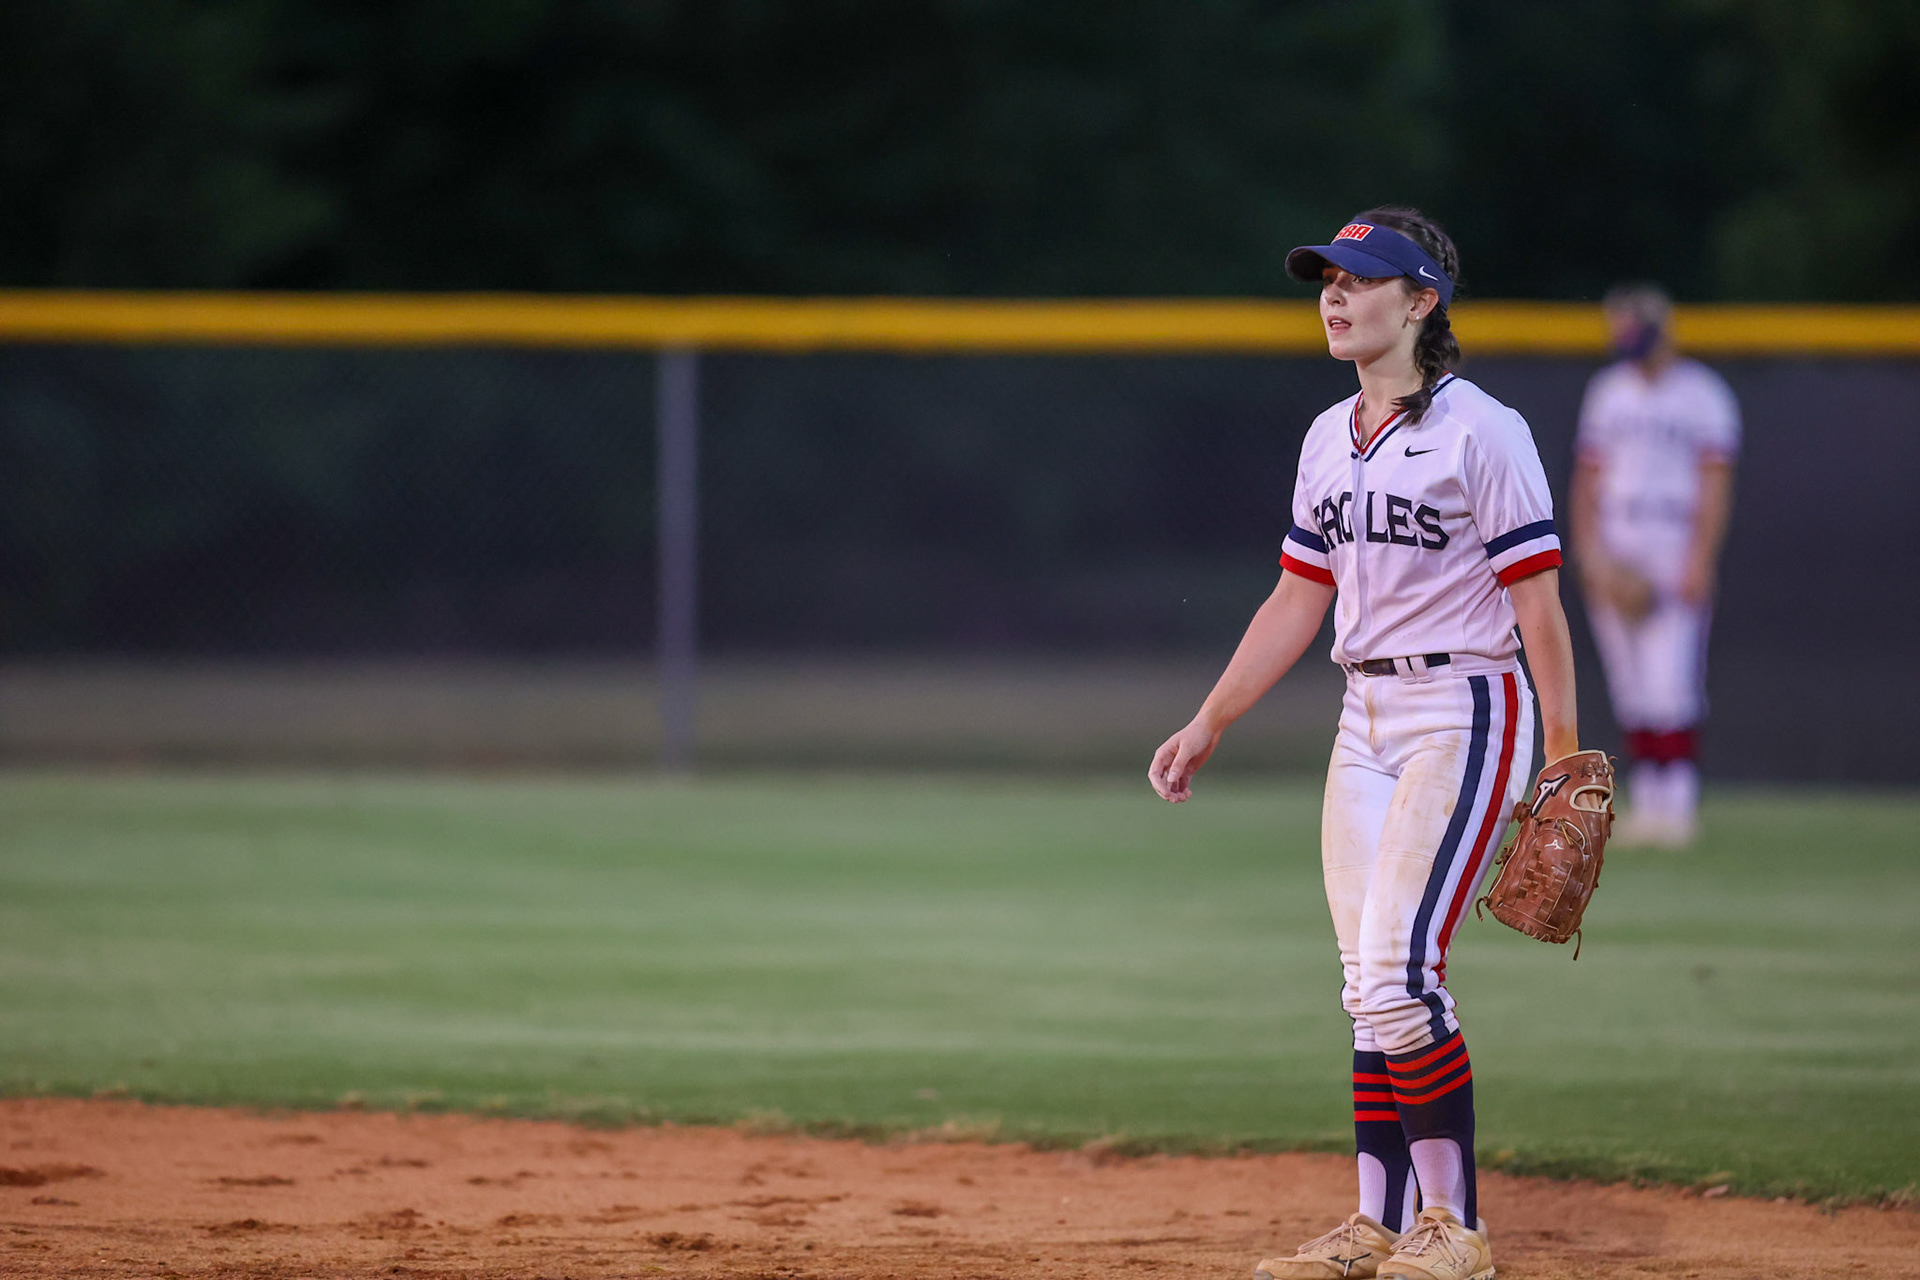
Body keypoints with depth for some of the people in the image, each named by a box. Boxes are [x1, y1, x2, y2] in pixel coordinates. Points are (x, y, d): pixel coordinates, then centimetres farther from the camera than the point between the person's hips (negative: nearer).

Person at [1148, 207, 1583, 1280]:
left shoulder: (1482, 430, -10)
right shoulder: (1330, 439, 12)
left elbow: (1538, 603, -12)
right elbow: (1299, 601, 18)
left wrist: (1566, 758, -15)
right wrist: (1209, 726, 15)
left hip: (1465, 714, -8)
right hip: (1366, 721, 8)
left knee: (1402, 967, -15)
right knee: (1372, 987, 6)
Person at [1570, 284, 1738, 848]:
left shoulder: (1703, 394, 0)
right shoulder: (1608, 390, 14)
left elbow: (1715, 485, -5)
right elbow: (1587, 478, 14)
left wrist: (1699, 563, -13)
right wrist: (1590, 555, 2)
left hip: (1677, 559, -5)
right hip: (1612, 561, 5)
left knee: (1671, 688, -13)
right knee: (1631, 690, 3)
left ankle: (1677, 802, -10)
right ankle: (1644, 800, 8)